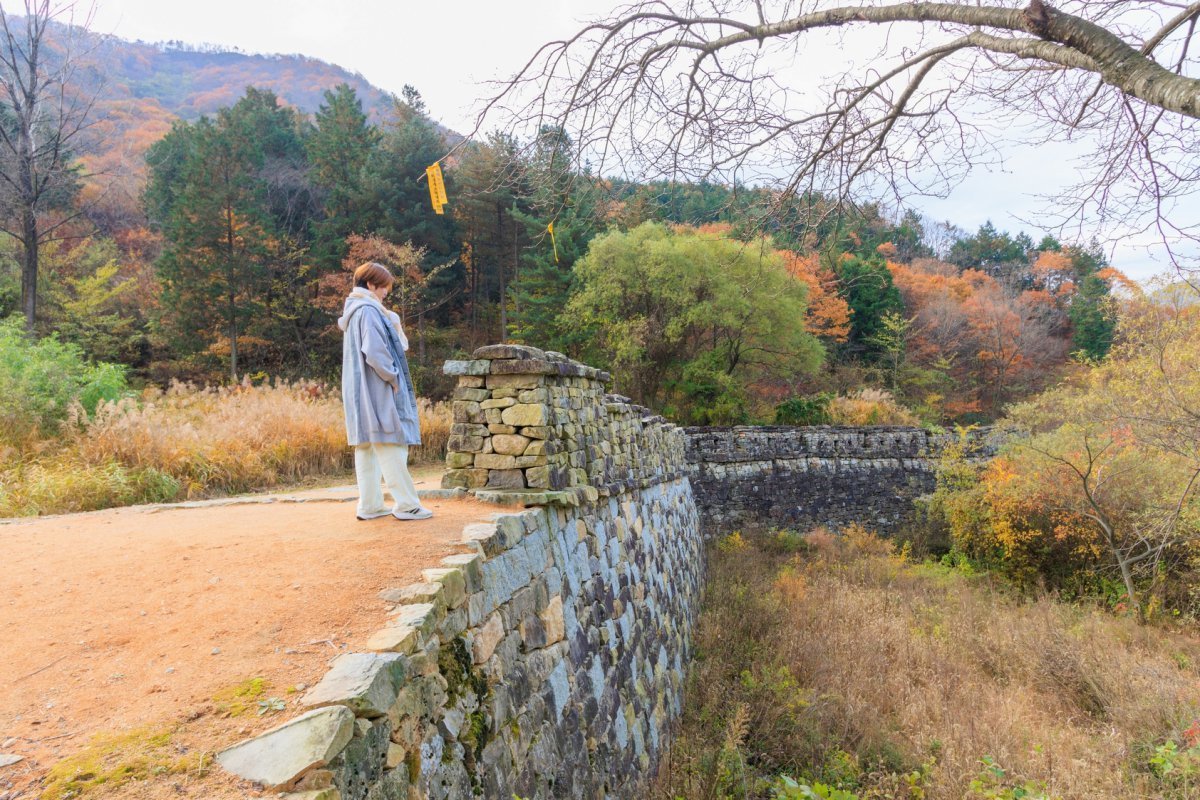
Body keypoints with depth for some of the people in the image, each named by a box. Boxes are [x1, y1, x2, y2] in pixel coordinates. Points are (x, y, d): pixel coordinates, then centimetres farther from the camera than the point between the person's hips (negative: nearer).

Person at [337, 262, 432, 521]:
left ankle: (370, 505, 11)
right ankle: (407, 505, -4)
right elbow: (375, 353, -22)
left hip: (360, 392, 10)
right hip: (376, 390, -10)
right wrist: (393, 377, -11)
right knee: (391, 447, -7)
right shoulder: (368, 311, -13)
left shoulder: (355, 311, 18)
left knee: (367, 447, 8)